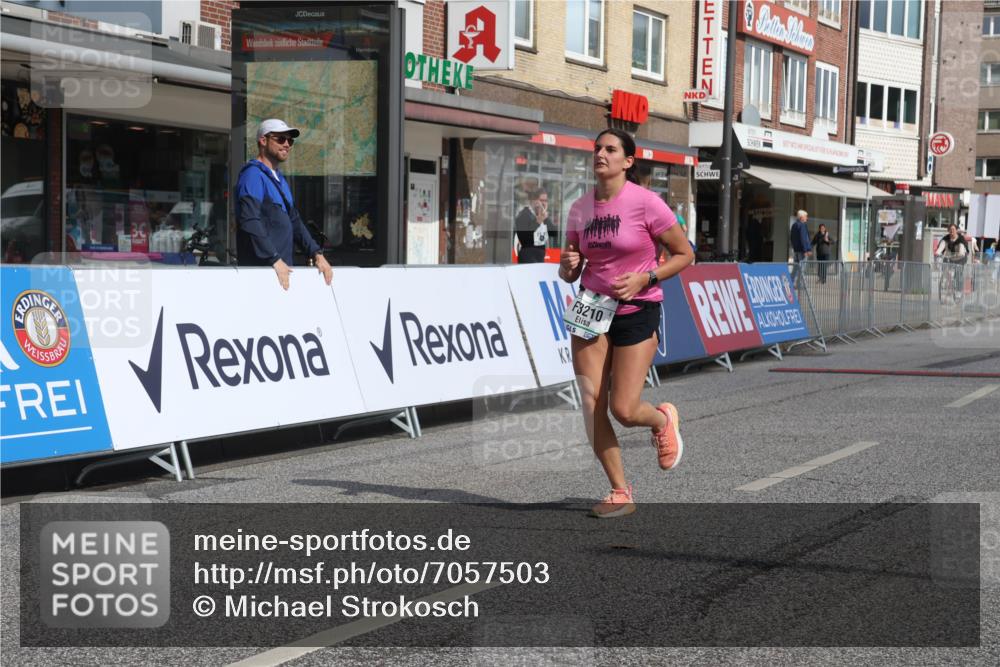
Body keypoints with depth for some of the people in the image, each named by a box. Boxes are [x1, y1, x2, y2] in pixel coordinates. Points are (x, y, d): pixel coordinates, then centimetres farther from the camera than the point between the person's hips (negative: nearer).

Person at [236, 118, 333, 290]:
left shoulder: (280, 180, 21)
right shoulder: (253, 174, -8)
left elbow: (294, 221, 25)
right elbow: (250, 222, -20)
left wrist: (317, 254, 13)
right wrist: (275, 260, -22)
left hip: (283, 268, 9)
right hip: (259, 269, -9)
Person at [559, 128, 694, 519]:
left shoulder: (645, 202, -10)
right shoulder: (580, 208, 4)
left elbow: (684, 254, -3)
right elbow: (568, 273, 12)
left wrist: (645, 278, -16)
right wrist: (569, 266, -12)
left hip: (637, 311, -5)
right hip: (591, 310, 5)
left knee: (623, 409, -9)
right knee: (591, 403, -3)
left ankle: (664, 419, 28)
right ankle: (620, 493, 11)